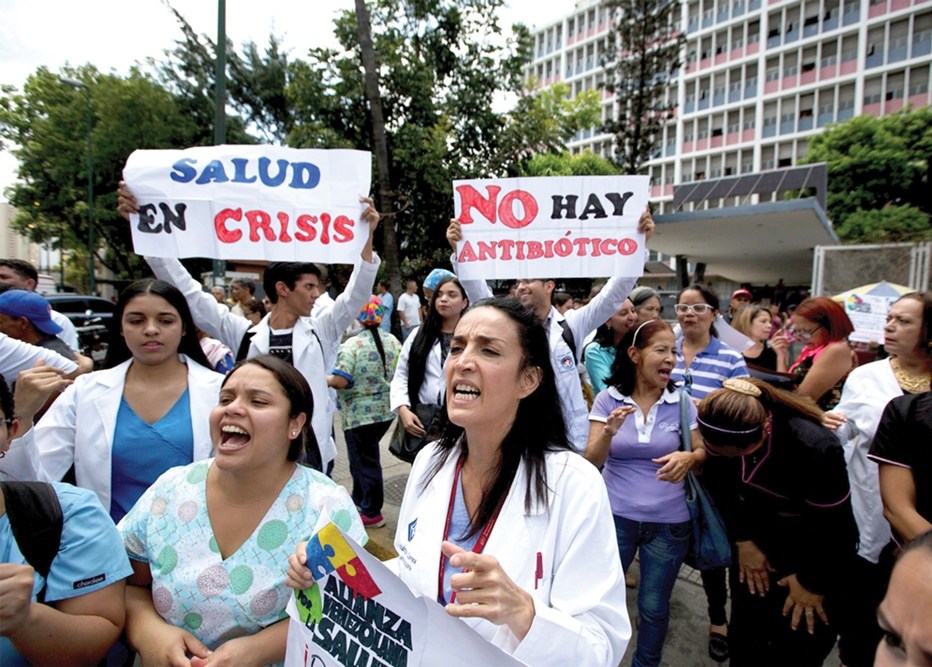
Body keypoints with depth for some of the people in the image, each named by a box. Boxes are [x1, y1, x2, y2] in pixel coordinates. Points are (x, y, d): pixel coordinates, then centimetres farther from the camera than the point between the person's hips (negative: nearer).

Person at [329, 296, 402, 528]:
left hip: (359, 414, -6)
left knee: (364, 461, 7)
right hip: (387, 411, 6)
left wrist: (325, 378, -3)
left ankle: (372, 512, 19)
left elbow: (340, 381, -23)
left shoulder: (352, 345, -17)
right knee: (364, 456, 24)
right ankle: (359, 499, 38)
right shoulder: (393, 341, 0)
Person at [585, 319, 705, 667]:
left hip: (669, 522, 1)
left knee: (654, 606, 15)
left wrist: (688, 458, -24)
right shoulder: (608, 399, -9)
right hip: (616, 517, -1)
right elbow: (592, 461, -12)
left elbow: (704, 452, -1)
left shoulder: (681, 401, -6)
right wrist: (609, 432, -32)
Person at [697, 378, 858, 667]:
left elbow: (833, 526, -19)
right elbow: (721, 486, -2)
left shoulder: (816, 446, -34)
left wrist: (812, 582, -6)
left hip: (819, 555, -4)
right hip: (757, 539, 4)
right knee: (745, 639, 15)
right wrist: (743, 540, 1)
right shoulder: (721, 430, -21)